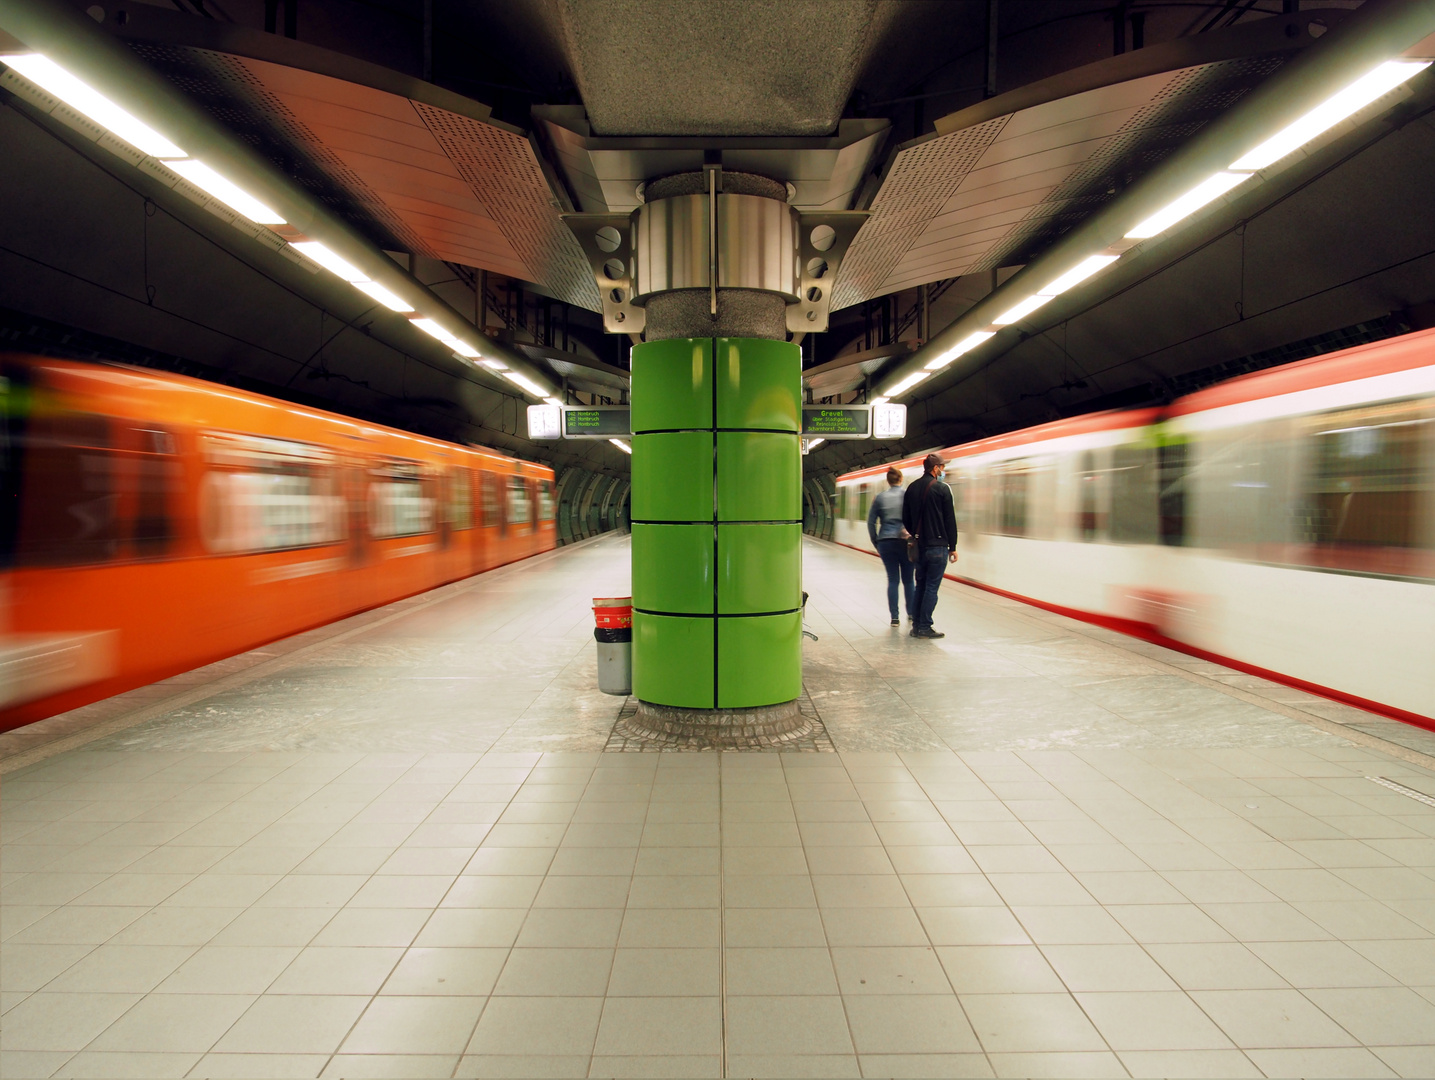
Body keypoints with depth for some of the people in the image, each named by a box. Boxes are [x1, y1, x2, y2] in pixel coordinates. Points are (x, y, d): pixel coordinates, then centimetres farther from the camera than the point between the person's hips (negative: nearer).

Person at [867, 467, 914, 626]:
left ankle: (894, 617, 3)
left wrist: (876, 543, 11)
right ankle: (912, 613, 19)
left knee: (892, 579, 5)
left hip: (885, 542, 1)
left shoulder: (880, 498, 4)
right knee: (908, 579, 11)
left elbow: (871, 522, 4)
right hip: (905, 541, -1)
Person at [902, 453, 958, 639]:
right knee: (932, 587, -2)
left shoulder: (912, 488, 8)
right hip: (937, 545, -6)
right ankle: (924, 627, 0)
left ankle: (916, 624, 16)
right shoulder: (942, 489, -9)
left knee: (920, 585, 14)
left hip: (919, 545, 6)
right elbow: (950, 520, -6)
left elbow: (906, 519, 13)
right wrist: (952, 547, 0)